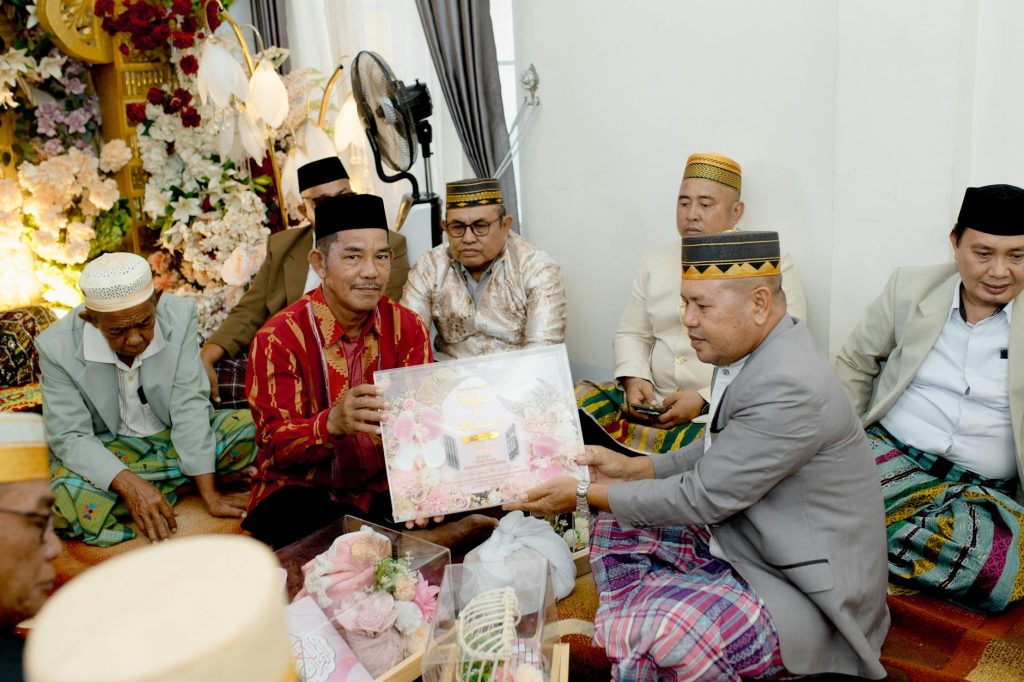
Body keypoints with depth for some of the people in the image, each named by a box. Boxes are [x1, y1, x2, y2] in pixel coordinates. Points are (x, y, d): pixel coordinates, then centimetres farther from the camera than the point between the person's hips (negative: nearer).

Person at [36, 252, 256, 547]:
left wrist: (210, 494, -24)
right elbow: (69, 437, -19)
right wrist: (129, 484, -36)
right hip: (108, 450, 0)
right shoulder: (58, 347, -20)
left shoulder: (178, 316, -19)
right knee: (65, 499, -32)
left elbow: (190, 407, -20)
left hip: (178, 437, 1)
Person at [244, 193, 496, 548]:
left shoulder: (407, 327, -1)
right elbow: (275, 443, -15)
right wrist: (333, 422, -38)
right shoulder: (278, 338, -12)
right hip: (304, 489, -2)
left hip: (384, 487, 2)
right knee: (284, 518, -37)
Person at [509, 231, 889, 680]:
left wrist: (586, 496, -15)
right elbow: (715, 453, 12)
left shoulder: (789, 387, -28)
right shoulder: (751, 353, 0)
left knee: (654, 632, -31)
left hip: (807, 592, -9)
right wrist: (631, 469, 2)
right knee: (616, 529, 12)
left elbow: (701, 498, -24)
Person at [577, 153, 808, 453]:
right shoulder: (655, 261, 14)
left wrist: (705, 401, -17)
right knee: (577, 399, -17)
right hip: (655, 405, 5)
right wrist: (633, 379, -4)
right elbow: (632, 335, 18)